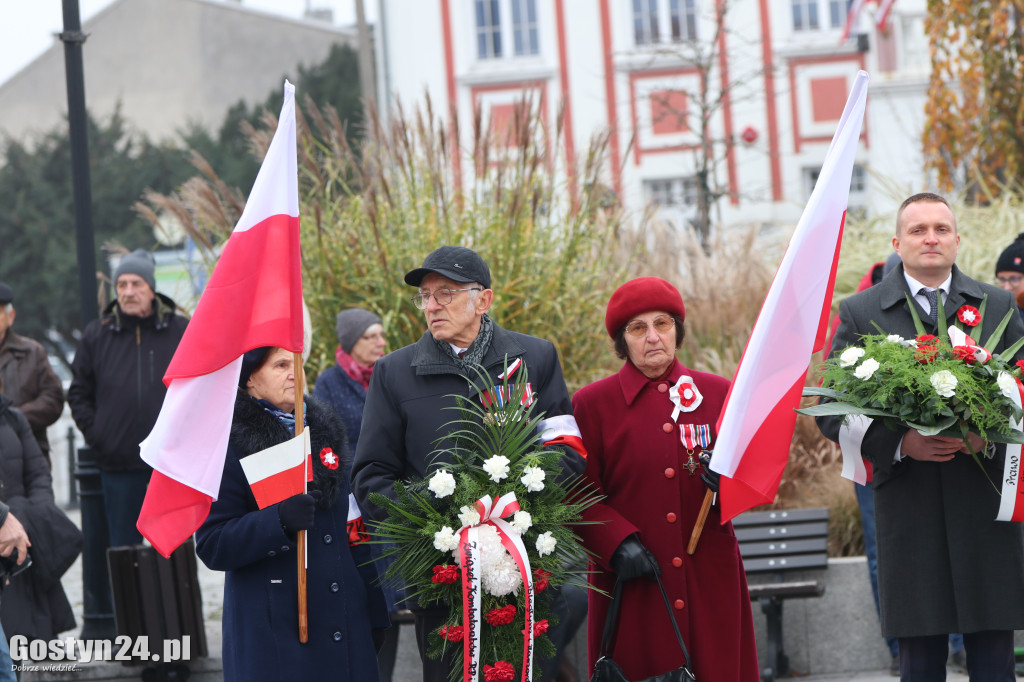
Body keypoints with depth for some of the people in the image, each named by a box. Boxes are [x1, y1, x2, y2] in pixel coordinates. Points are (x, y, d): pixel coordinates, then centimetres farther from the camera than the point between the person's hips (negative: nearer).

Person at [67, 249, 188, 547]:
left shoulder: (180, 332, 2)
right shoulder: (97, 335, 5)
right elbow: (78, 393, 12)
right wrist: (94, 433, 1)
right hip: (118, 462, 1)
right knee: (123, 544, 5)